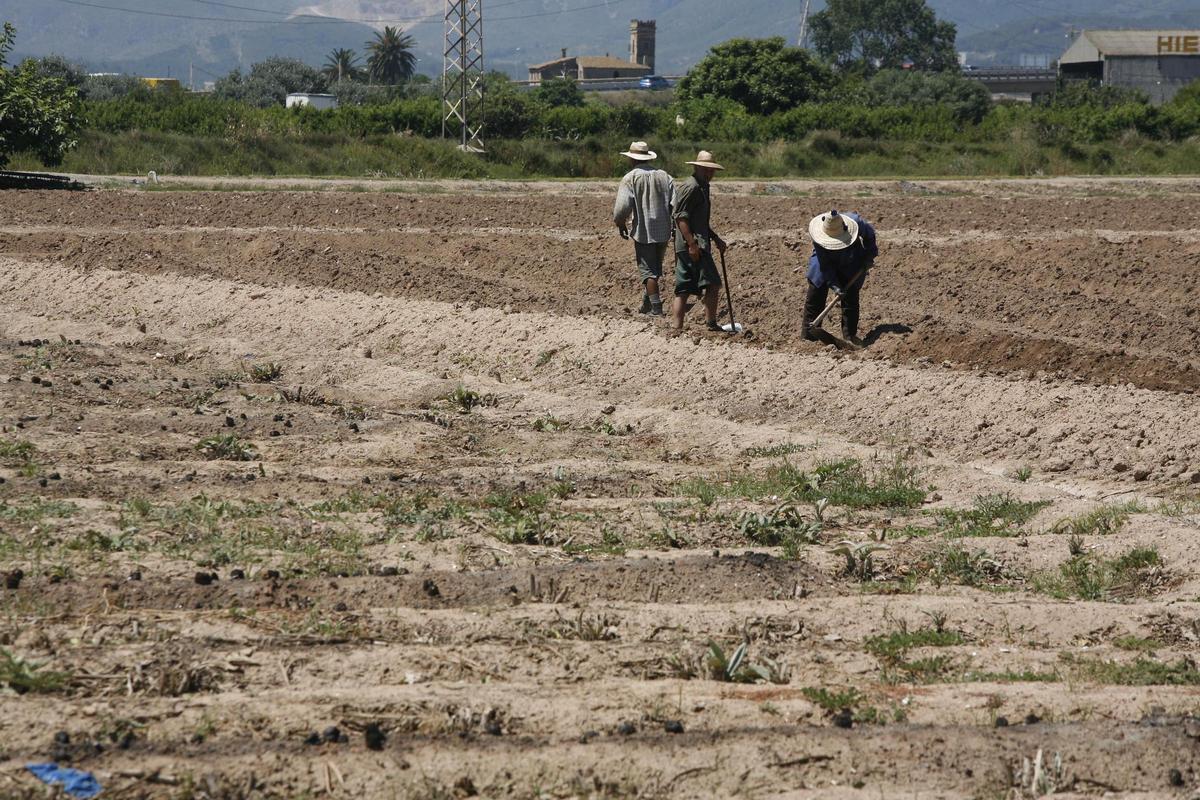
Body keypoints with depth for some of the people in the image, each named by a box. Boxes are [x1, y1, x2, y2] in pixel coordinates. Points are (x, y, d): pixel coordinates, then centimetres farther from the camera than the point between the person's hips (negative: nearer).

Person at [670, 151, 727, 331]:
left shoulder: (701, 188, 22)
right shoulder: (690, 187, -11)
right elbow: (680, 217, -18)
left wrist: (716, 239, 25)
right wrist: (692, 244, -23)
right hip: (691, 246, -11)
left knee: (683, 289, 7)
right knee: (712, 283, -11)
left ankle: (677, 327, 6)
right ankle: (711, 323, -9)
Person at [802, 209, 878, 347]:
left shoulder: (856, 222, -32)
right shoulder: (819, 239, -33)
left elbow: (869, 234, -8)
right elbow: (825, 265, -28)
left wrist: (870, 254, -9)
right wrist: (834, 285, -34)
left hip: (851, 267, 1)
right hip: (827, 263, -1)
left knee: (851, 297, -5)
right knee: (815, 295, -5)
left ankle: (850, 334, 2)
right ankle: (808, 332, 2)